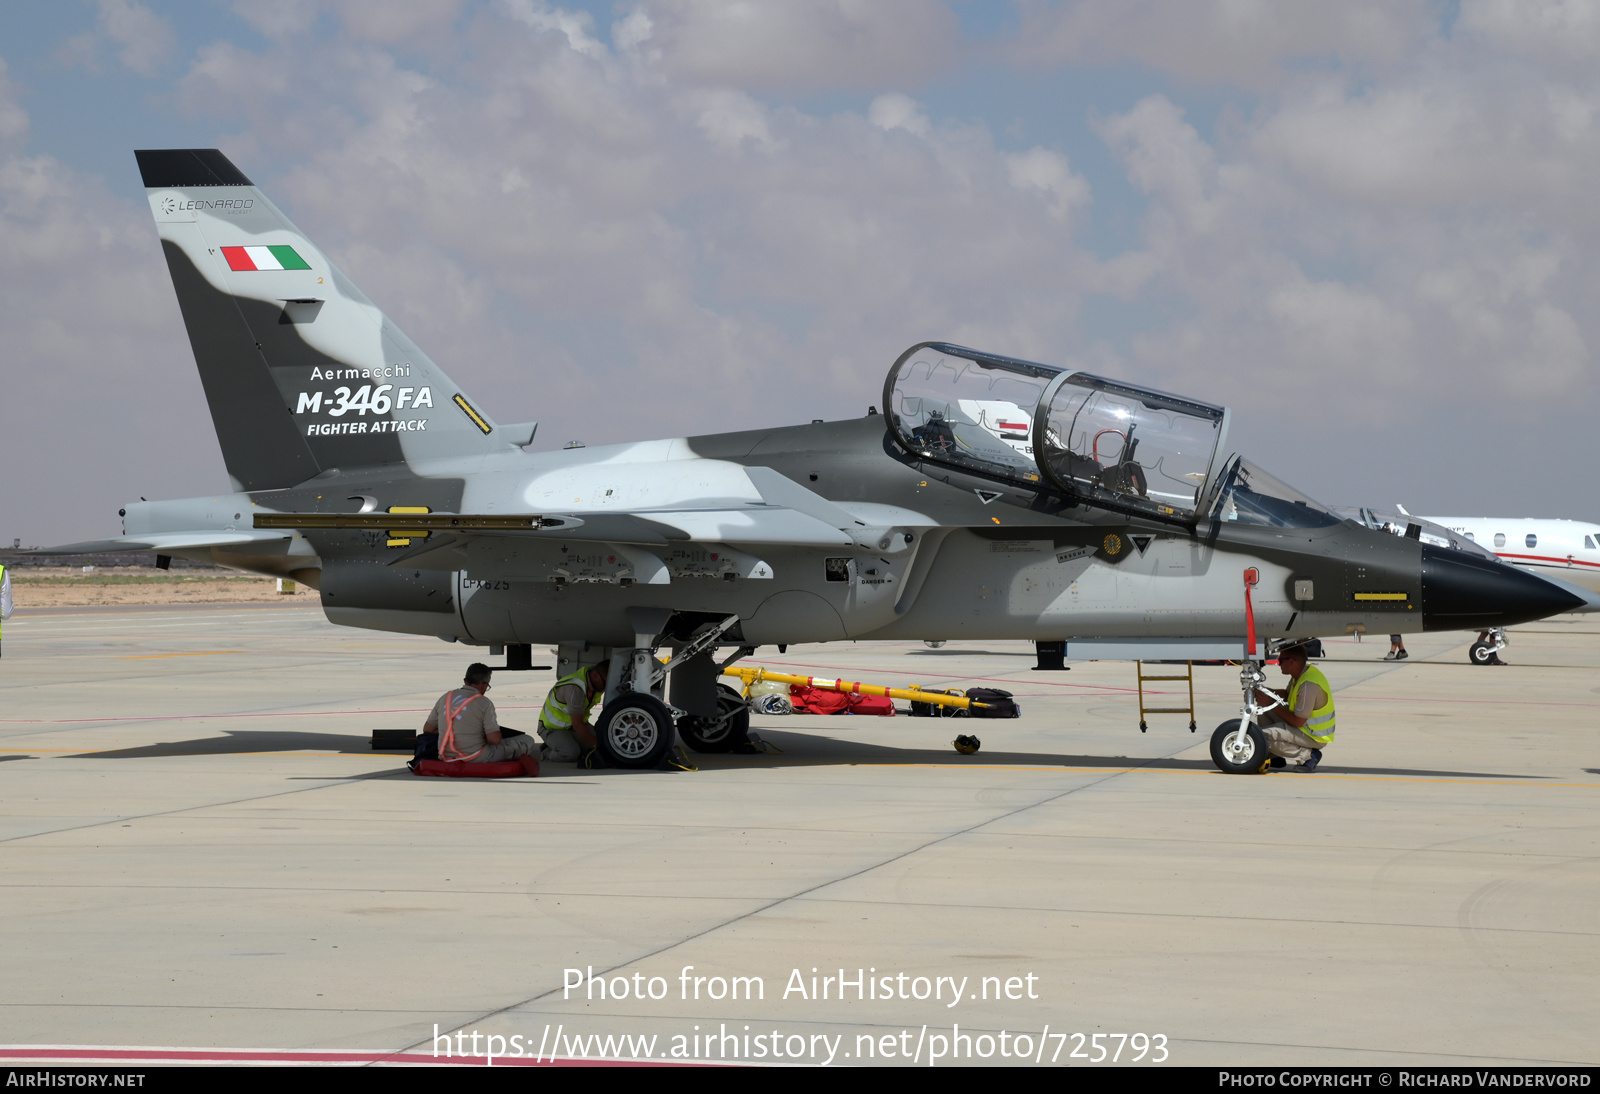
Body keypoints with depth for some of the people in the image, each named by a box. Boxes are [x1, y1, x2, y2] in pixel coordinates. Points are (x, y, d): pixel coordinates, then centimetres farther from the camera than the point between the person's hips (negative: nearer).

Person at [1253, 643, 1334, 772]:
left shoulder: (1308, 684, -29)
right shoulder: (1299, 675, 2)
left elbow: (1298, 722, -26)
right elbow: (1287, 696, 19)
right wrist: (1266, 691, 1)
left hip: (1314, 737, -10)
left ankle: (1308, 755, -10)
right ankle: (1275, 757, 14)